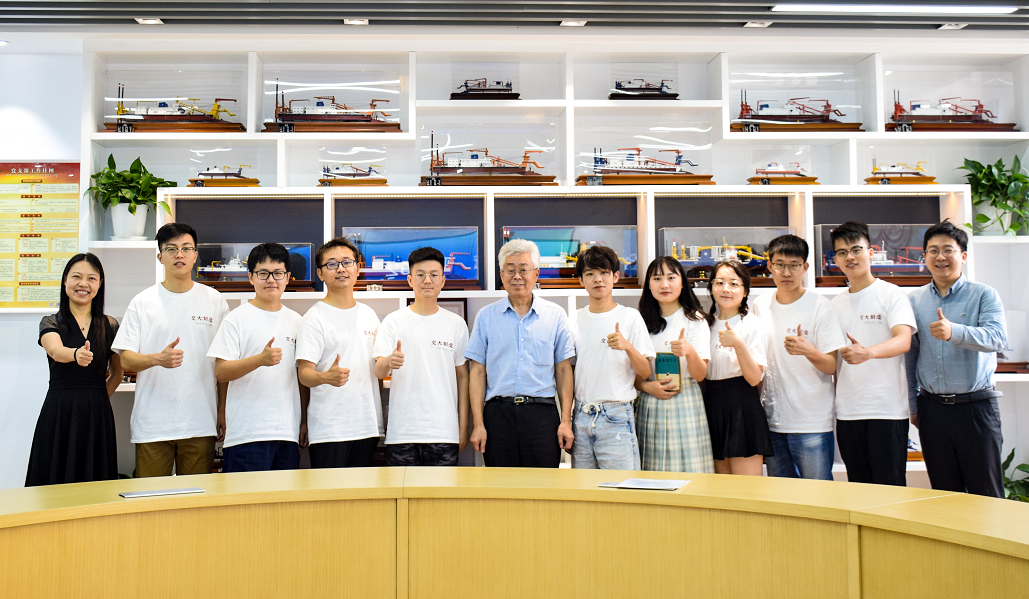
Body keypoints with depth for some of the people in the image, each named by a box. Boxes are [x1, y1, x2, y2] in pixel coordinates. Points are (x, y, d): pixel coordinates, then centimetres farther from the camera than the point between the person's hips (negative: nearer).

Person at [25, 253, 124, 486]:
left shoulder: (110, 325, 7)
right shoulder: (50, 323, 3)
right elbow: (55, 350, -20)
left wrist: (96, 399, 4)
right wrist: (76, 354, -41)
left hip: (97, 416, 1)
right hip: (57, 414, -1)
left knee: (95, 482, 2)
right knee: (54, 481, -1)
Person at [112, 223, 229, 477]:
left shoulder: (214, 301, 6)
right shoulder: (142, 302, 3)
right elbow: (126, 360, -1)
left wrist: (224, 411, 4)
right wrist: (157, 359, -22)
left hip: (200, 423, 1)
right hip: (152, 424, 0)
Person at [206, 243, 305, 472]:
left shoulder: (296, 321, 13)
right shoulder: (237, 318, -1)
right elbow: (221, 372, -9)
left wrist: (305, 423, 14)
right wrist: (260, 359, -24)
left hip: (288, 433, 5)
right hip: (246, 434, -4)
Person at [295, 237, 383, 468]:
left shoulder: (369, 315, 14)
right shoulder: (314, 318, -6)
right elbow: (304, 373, -14)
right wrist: (326, 377, -33)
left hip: (368, 426, 6)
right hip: (328, 430, -5)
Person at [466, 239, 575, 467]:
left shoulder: (556, 316, 7)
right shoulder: (486, 316, 8)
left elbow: (563, 370, 8)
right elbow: (477, 372, 6)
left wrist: (566, 421, 1)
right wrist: (478, 424, -1)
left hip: (542, 414, 0)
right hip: (499, 413, 0)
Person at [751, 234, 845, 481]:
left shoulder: (820, 305, -6)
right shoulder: (760, 305, 7)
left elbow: (831, 367, -9)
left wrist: (808, 351, -29)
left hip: (813, 423, -4)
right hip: (772, 420, 4)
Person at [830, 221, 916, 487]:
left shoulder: (890, 293, -2)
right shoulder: (836, 304, 14)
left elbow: (904, 341, -18)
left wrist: (868, 352, -37)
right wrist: (833, 402, 9)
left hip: (886, 409, -5)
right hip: (847, 412, 5)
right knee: (858, 491, 11)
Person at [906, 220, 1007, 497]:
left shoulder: (984, 295, -1)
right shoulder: (914, 300, 9)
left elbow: (997, 337, -18)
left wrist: (954, 332, -36)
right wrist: (912, 406, 11)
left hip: (976, 404, -3)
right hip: (932, 408, 3)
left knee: (986, 493, 1)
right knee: (944, 492, 10)